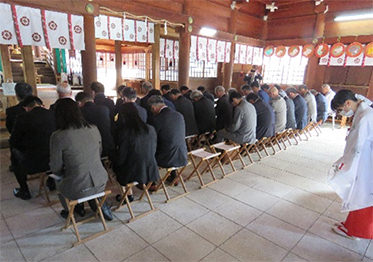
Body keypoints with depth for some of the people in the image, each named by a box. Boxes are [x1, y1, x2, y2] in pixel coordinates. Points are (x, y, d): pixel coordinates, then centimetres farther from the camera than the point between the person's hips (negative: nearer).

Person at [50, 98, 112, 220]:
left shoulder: (58, 136, -14)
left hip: (78, 189, -3)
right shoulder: (94, 129, -2)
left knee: (59, 181, 28)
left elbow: (56, 168, -4)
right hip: (101, 184, 3)